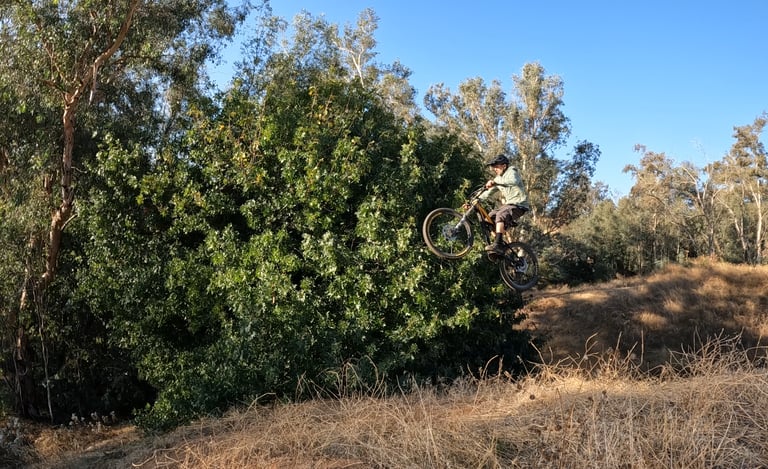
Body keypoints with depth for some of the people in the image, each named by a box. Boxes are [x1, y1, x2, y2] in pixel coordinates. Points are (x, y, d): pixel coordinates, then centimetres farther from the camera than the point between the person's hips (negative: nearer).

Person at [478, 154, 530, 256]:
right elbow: (489, 192, 15)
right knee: (489, 217, -1)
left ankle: (498, 244, -39)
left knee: (500, 215, -32)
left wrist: (495, 181, -39)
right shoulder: (499, 178, 17)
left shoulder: (512, 172, -8)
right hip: (507, 204, 9)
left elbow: (514, 181, -32)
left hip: (518, 204, -9)